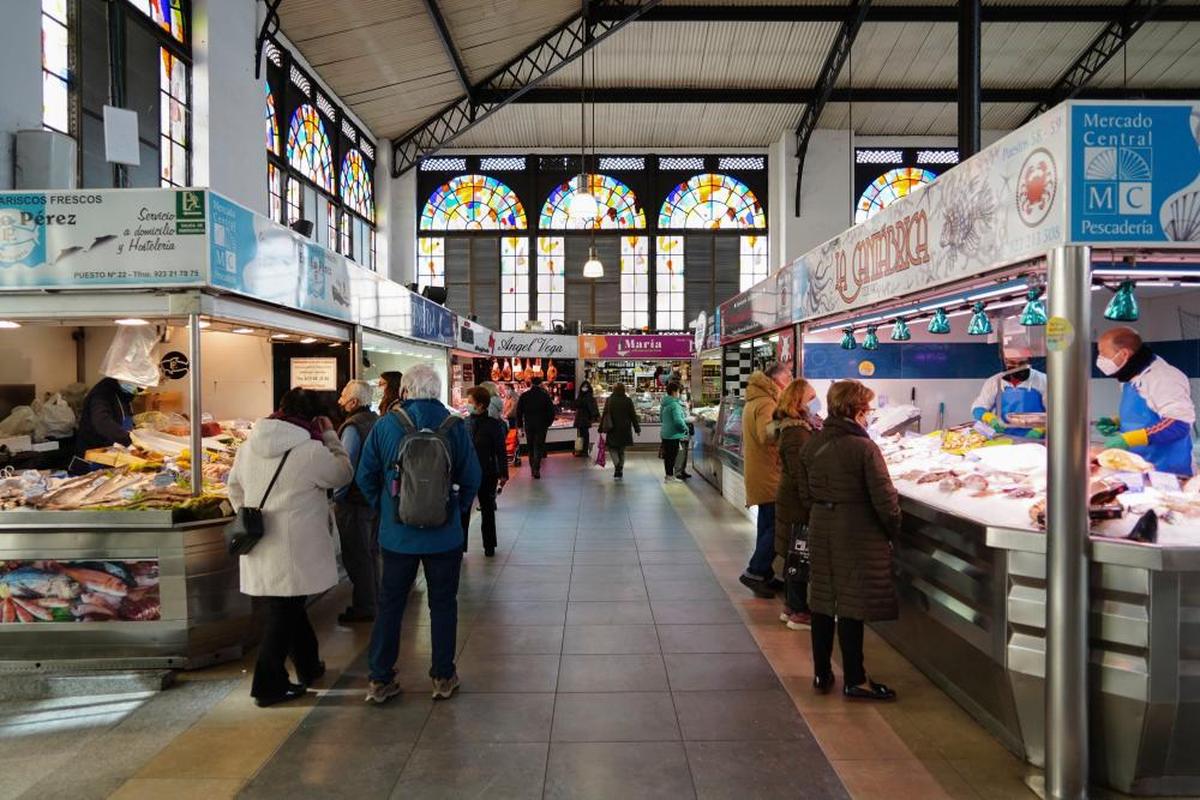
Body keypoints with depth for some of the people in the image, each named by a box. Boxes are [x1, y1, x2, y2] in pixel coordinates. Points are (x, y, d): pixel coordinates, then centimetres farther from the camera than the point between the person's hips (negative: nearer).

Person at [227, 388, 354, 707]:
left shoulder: (249, 446, 6)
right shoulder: (312, 450, -17)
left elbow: (234, 486, 17)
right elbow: (344, 474, -2)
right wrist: (330, 436, 3)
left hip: (260, 547, 7)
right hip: (293, 550, -7)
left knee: (291, 608, 21)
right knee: (283, 614, 5)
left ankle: (308, 666, 37)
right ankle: (269, 686, 13)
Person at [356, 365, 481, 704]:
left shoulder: (385, 425, -6)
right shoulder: (455, 427, -8)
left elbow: (365, 477, -1)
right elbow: (471, 478, -5)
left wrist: (383, 508, 13)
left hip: (397, 534, 1)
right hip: (444, 535, 0)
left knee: (390, 604, 14)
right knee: (443, 603, 13)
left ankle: (380, 680, 22)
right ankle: (443, 677, 23)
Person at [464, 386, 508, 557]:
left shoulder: (494, 425, -10)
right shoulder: (465, 423, -1)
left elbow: (501, 451, -8)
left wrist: (503, 473, -9)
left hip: (487, 474, -2)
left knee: (487, 510, 13)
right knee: (463, 510, 2)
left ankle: (489, 546, 27)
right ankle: (460, 546, 12)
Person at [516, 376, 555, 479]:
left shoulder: (524, 396, 2)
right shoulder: (545, 395, -4)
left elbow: (519, 411, 4)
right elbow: (551, 411, -3)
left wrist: (520, 424, 10)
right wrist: (548, 423, 8)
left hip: (528, 425, 2)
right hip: (541, 425, -2)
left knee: (531, 447, 14)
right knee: (539, 447, -1)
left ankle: (533, 468, 18)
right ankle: (536, 469, -15)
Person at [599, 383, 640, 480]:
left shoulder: (609, 400, -2)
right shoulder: (628, 401, -3)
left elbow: (604, 415, -1)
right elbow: (633, 416, -1)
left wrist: (601, 428, 6)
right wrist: (637, 428, 7)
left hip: (612, 429, -1)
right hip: (625, 430, 1)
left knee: (612, 448, 10)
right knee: (621, 450, 13)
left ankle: (617, 465, -17)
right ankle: (619, 471, 13)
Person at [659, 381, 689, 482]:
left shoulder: (664, 404, 11)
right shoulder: (675, 404, -18)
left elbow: (661, 418, 21)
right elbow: (678, 420, -26)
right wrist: (685, 428, -11)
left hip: (665, 434, 9)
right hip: (674, 435, -9)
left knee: (667, 455, 15)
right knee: (672, 456, 0)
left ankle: (668, 475, 25)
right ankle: (670, 476, 5)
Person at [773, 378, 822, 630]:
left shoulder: (806, 425, 10)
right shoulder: (796, 432, -21)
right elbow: (801, 474, -24)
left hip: (793, 502, 10)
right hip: (798, 504, -10)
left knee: (794, 556, 17)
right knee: (800, 556, 0)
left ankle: (791, 606, 28)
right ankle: (799, 612, 11)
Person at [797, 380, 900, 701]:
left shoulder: (811, 445, 3)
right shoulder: (864, 448, -16)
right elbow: (884, 497, -15)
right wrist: (893, 529, -1)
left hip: (821, 531, 6)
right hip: (858, 534, -6)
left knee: (822, 602, 13)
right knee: (851, 605, 2)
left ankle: (821, 672, 25)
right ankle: (855, 680, 14)